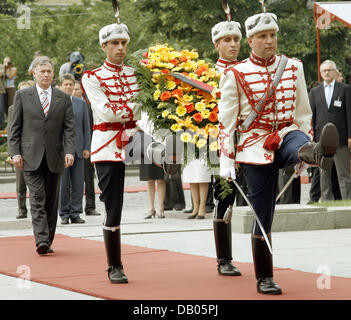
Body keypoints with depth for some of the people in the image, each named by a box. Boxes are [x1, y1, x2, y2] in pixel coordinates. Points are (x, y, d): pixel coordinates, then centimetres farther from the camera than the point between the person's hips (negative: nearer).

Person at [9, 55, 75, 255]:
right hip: (31, 157, -2)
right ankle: (41, 240, -20)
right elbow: (15, 128, 5)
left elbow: (69, 128, 5)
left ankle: (48, 241, 15)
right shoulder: (22, 96, 6)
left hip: (54, 158, 2)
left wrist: (69, 151, -9)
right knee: (37, 199, -12)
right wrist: (15, 153, -5)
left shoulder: (63, 99, 10)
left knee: (52, 201, 7)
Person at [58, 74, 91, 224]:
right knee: (62, 183, -1)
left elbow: (86, 127, 11)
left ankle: (75, 213, 8)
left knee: (78, 184, 2)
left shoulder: (81, 103, 12)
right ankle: (64, 214, 5)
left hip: (77, 148, 2)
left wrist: (86, 148, 3)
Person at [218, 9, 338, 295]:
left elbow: (303, 111, 14)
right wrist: (226, 161, -2)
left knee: (299, 143, -37)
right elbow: (227, 121, 0)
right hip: (255, 147, -2)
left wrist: (306, 149, 15)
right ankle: (264, 279, 10)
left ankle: (318, 153, -74)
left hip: (286, 135, 2)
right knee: (263, 217, 0)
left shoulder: (293, 68, 7)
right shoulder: (236, 75, -2)